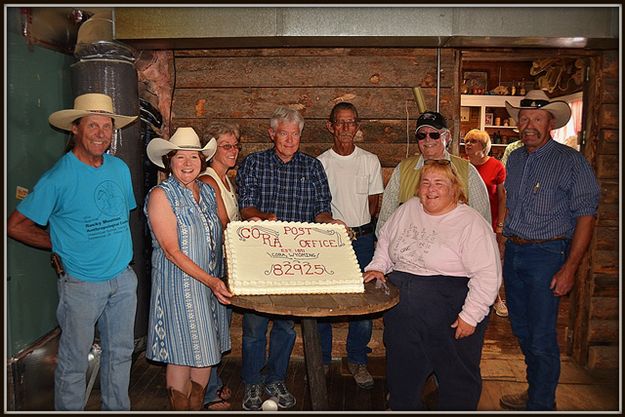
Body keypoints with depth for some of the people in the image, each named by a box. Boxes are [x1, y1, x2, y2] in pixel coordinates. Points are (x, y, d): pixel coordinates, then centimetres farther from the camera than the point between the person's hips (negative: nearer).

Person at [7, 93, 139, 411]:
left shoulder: (120, 169, 4)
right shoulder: (59, 177, -13)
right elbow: (16, 225, -8)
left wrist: (117, 248, 10)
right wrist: (60, 244, -4)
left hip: (123, 279, 6)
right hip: (81, 285, -5)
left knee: (120, 352, 18)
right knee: (74, 362, 9)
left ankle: (118, 409, 37)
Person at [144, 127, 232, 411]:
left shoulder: (207, 191, 8)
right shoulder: (161, 195, -11)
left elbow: (222, 235, 15)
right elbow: (171, 251, -17)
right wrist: (210, 281, -23)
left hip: (211, 283, 6)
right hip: (178, 284, -6)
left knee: (207, 351, 14)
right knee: (182, 354, 3)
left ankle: (197, 407, 32)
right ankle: (179, 408, 22)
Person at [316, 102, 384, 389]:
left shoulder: (370, 161, 6)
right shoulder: (319, 163, 2)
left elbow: (374, 202, 9)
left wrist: (359, 228, -4)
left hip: (362, 238, 1)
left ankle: (357, 360, 22)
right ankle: (321, 359, 22)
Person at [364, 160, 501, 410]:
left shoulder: (471, 224, -13)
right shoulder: (408, 209, 6)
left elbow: (488, 275, -16)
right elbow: (385, 240, 20)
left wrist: (470, 316, -18)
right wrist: (378, 267, 6)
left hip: (450, 319, -5)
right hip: (401, 315, 5)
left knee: (457, 378, 12)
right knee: (402, 375, 19)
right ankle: (403, 408, 41)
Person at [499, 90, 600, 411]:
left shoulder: (571, 161, -8)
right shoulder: (514, 159, 11)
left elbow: (586, 216, -11)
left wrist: (569, 268, -17)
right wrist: (507, 246, 12)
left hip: (546, 255, -6)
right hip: (513, 252, 7)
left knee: (541, 339, -3)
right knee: (522, 332, 17)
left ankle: (540, 405, 14)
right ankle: (534, 392, 35)